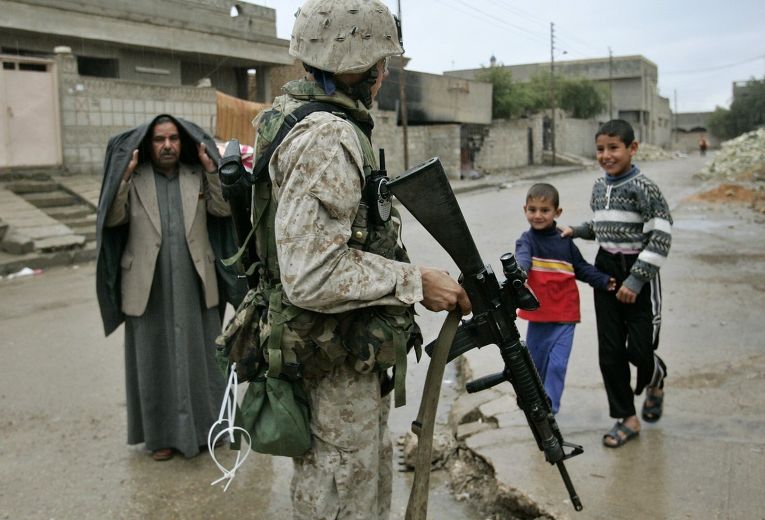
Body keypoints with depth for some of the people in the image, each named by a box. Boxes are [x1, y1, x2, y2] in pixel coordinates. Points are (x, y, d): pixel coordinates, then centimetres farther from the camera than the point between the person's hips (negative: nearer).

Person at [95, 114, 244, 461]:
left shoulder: (197, 176, 6)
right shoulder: (134, 179, 1)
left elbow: (223, 209, -4)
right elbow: (113, 218, -9)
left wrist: (211, 168, -13)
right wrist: (125, 175, -18)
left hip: (194, 284, 2)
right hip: (149, 287, -1)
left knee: (199, 353, 10)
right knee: (155, 358, 6)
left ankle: (203, 424, 25)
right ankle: (162, 433, 18)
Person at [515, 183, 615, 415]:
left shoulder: (565, 241, 0)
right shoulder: (527, 240, -4)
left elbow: (581, 268, 8)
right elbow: (522, 258, -25)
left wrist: (604, 281, -8)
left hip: (564, 316, -1)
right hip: (538, 315, 1)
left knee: (557, 365, -9)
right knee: (536, 364, 15)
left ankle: (549, 410, -2)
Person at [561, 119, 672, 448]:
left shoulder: (643, 188, -13)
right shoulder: (599, 188, 8)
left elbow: (661, 237, -17)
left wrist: (636, 279, -21)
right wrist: (577, 231, 5)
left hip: (639, 274, -6)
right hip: (605, 270, 6)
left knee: (639, 349, -3)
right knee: (610, 351, 5)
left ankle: (655, 380, 34)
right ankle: (627, 418, 18)